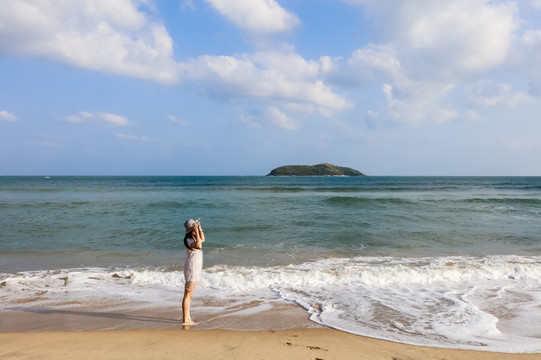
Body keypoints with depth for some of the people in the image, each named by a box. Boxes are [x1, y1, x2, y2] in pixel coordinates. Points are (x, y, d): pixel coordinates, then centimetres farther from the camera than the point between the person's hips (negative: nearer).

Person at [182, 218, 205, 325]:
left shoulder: (193, 237, 7)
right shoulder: (189, 240, -21)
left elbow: (202, 239, 25)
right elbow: (199, 246, -40)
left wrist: (200, 228, 10)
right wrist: (197, 232, -33)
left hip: (195, 269, 10)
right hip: (192, 268, -10)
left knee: (189, 295, 15)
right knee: (187, 295, -3)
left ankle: (188, 318, 24)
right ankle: (185, 319, 3)